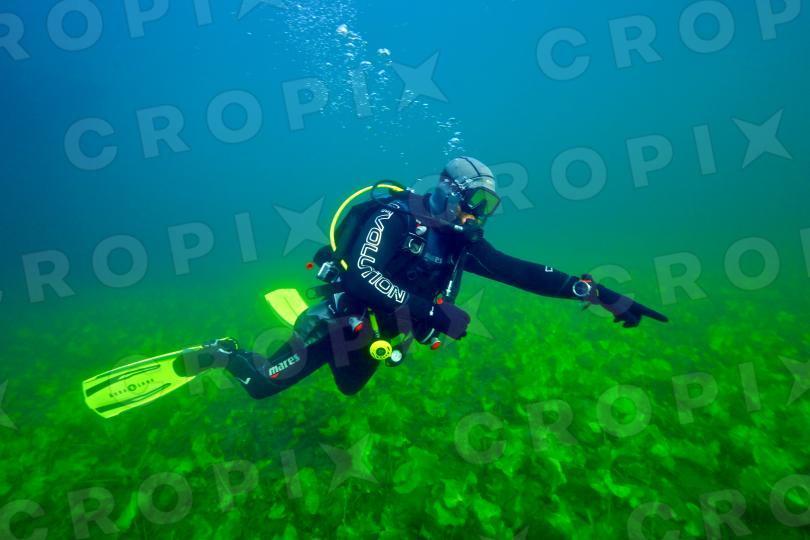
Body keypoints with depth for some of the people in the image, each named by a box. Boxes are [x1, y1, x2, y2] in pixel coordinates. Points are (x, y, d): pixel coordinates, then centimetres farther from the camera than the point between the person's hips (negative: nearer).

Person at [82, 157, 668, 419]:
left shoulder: (461, 243, -3)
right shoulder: (395, 215, -23)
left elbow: (523, 271, -7)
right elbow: (363, 275, -35)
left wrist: (601, 294, -13)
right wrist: (432, 312, -41)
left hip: (379, 330, 7)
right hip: (343, 316, -7)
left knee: (349, 388, 27)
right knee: (262, 383, -9)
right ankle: (217, 355, 21)